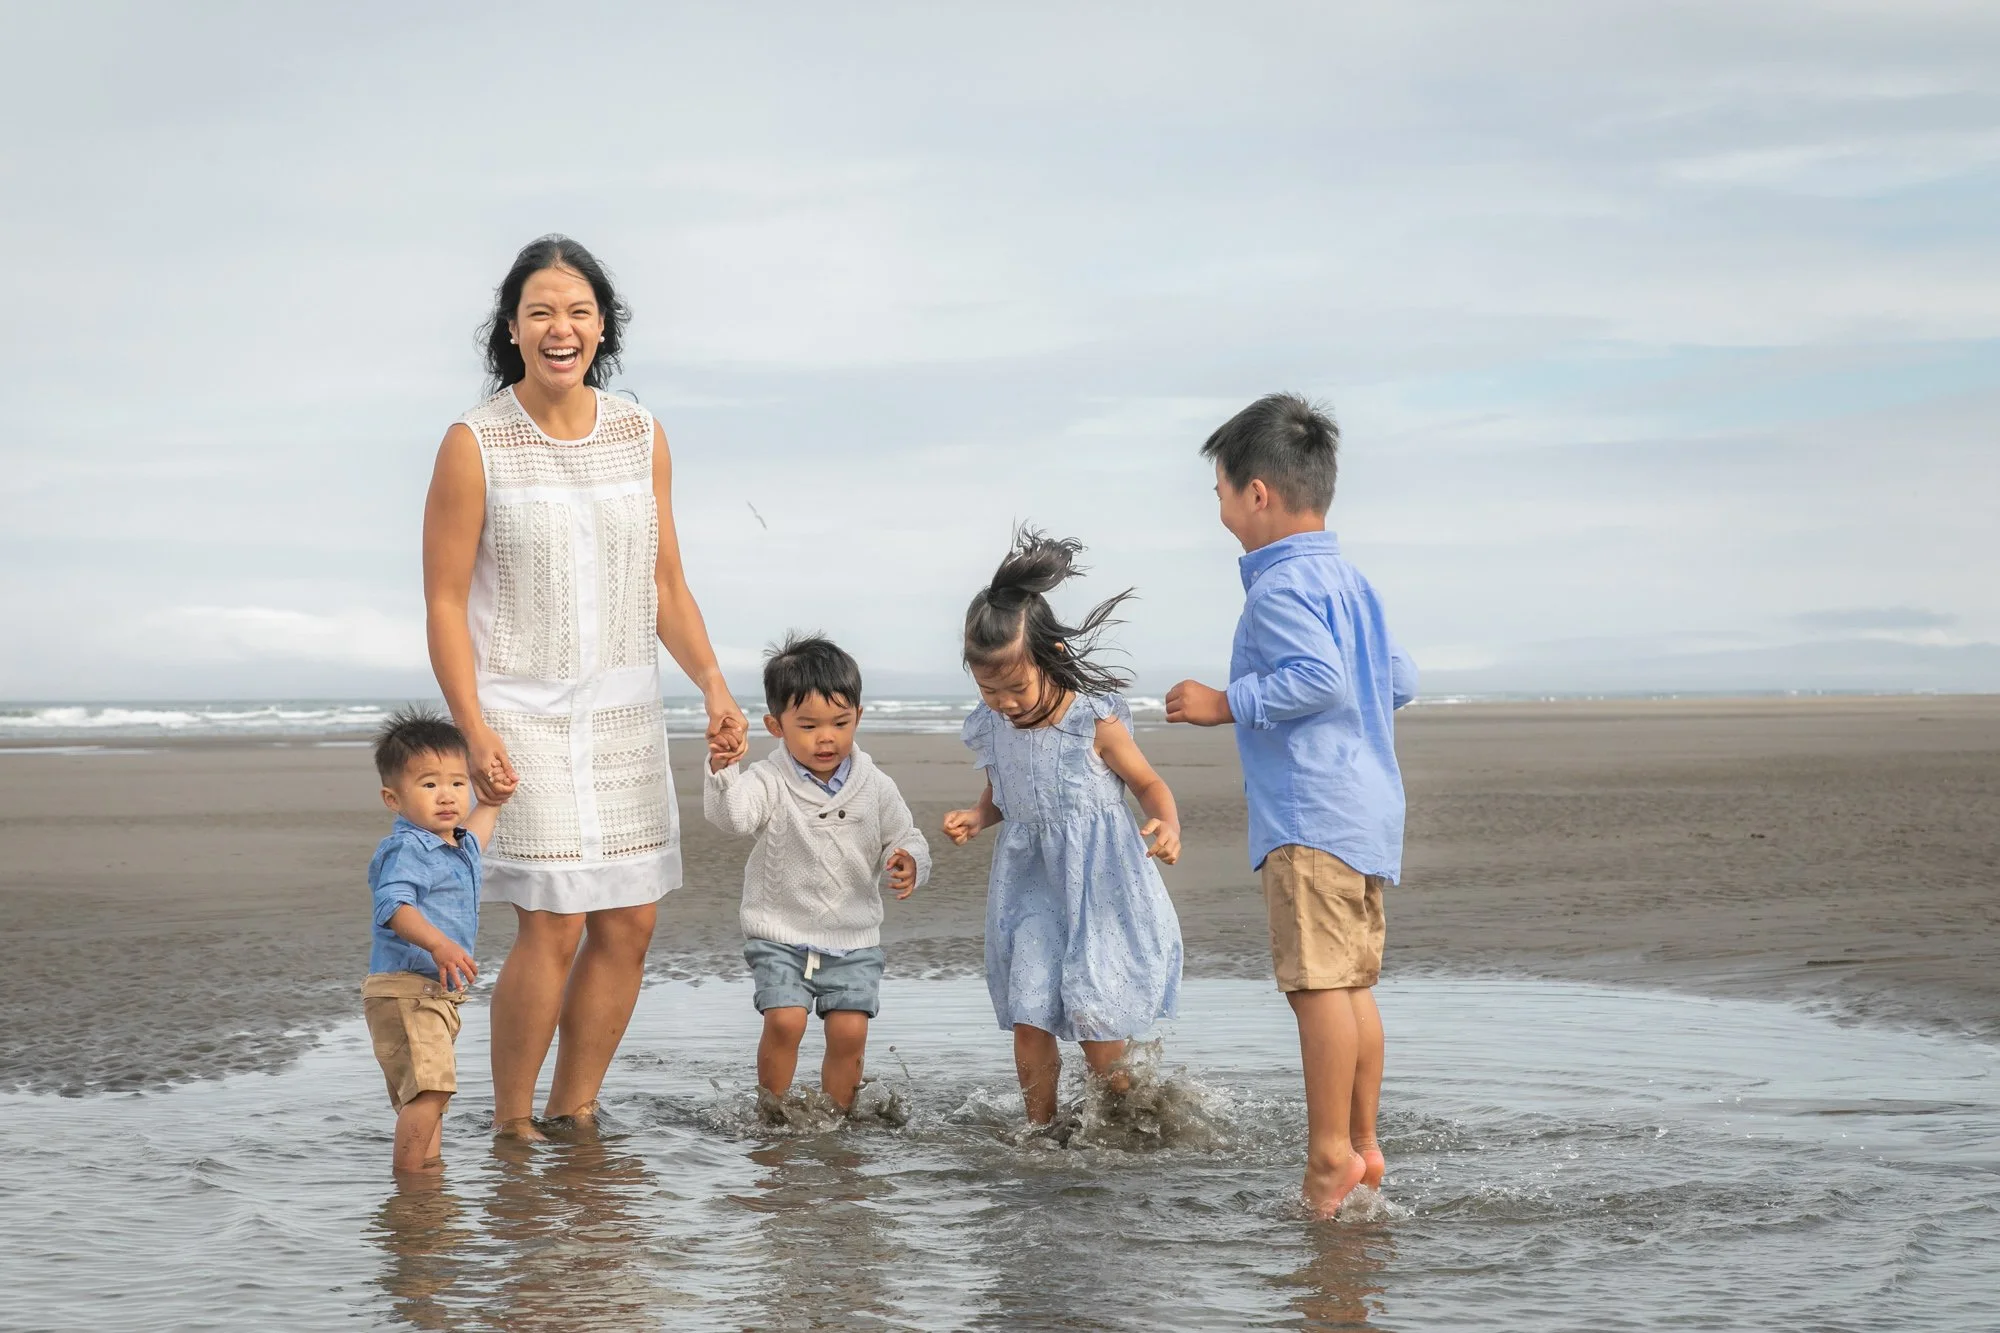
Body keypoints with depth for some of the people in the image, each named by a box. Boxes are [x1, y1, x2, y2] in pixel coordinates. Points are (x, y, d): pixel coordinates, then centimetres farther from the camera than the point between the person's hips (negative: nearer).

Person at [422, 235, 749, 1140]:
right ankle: (511, 1122, 3)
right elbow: (446, 599, -7)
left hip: (625, 711, 5)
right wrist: (471, 724, -15)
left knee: (630, 923, 4)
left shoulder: (641, 437, 7)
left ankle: (575, 1109, 18)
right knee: (554, 922, -12)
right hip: (524, 715, -5)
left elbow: (665, 584, 13)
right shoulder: (476, 444, -7)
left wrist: (712, 683, -1)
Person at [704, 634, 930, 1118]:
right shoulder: (771, 782, -10)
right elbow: (732, 814, -30)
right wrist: (722, 771, -50)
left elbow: (905, 839, 7)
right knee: (784, 1020, -16)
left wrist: (909, 865, -17)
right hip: (780, 935, -2)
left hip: (854, 940, 2)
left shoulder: (875, 788, -2)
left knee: (849, 1030, -6)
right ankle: (772, 1113, 3)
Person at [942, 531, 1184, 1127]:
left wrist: (1168, 826, -24)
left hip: (1098, 887, -4)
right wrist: (975, 818, -4)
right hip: (1029, 887, 5)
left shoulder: (1095, 722, -15)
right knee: (1028, 1018, 1)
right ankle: (1040, 1131, 14)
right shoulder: (992, 728, 0)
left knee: (1097, 1015, -3)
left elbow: (1150, 784, -3)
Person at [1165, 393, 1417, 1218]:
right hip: (1370, 806, 10)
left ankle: (1331, 1156, -11)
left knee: (1317, 980, -10)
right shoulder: (1351, 582, 19)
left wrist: (1226, 705, -16)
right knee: (1353, 982, 12)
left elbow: (1321, 679, -23)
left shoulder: (1281, 585, -11)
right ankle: (1363, 1146, 15)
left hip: (1311, 813, -10)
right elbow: (1401, 681, 23)